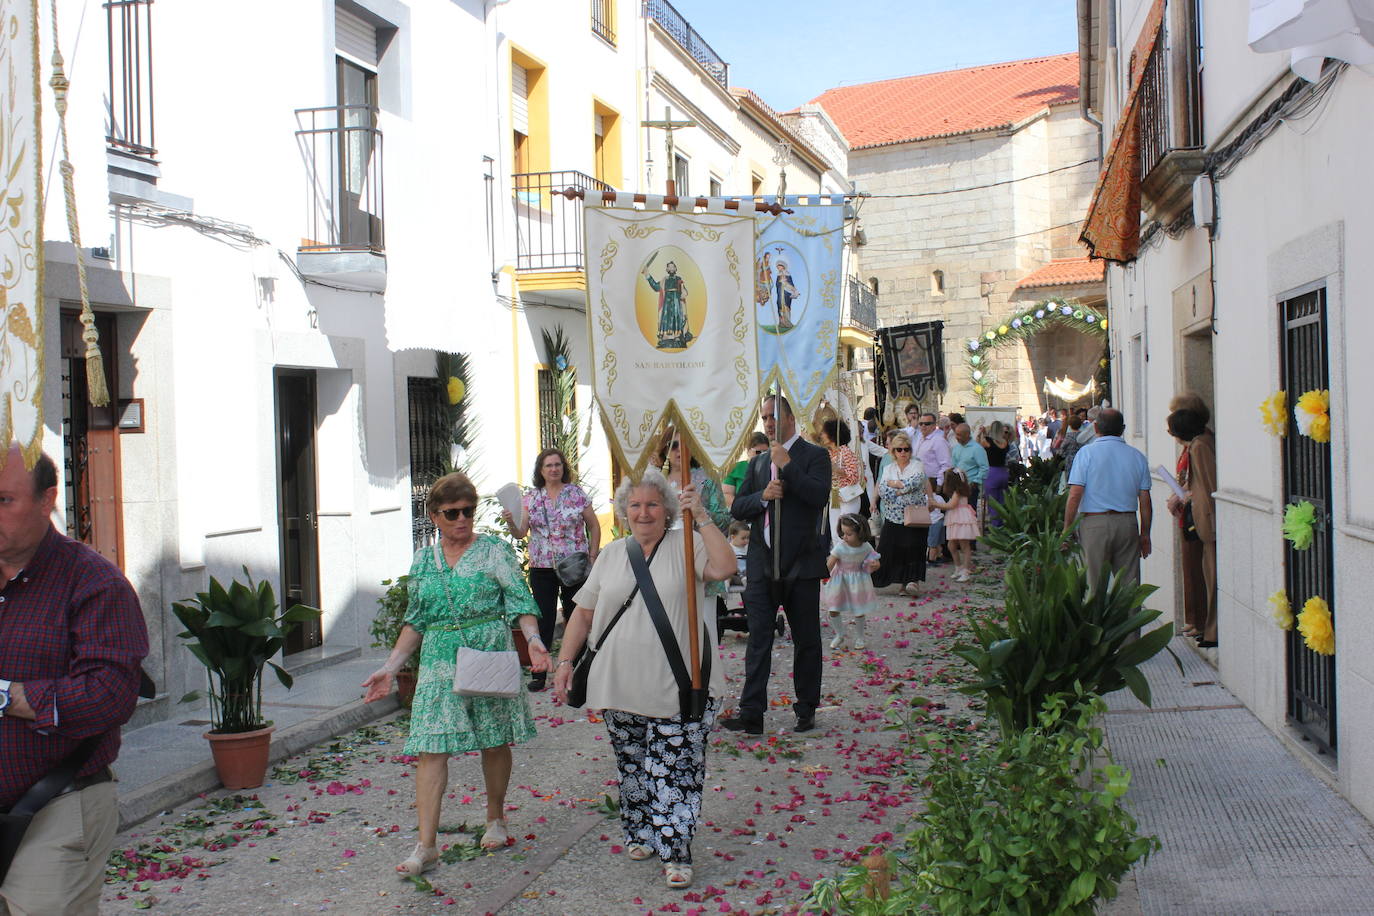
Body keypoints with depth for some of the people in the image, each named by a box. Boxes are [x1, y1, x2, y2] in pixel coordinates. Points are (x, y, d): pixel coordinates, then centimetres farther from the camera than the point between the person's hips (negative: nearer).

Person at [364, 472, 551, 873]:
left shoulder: (496, 550, -1)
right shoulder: (423, 560, 11)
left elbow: (520, 603, -6)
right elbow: (415, 622, 17)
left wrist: (533, 639, -24)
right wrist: (390, 667, 11)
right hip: (439, 663, 3)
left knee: (495, 743, 9)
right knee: (431, 749, -6)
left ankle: (495, 819, 31)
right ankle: (426, 845, -4)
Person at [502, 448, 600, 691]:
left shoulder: (577, 494, 0)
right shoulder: (530, 498, 6)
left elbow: (594, 526, 6)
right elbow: (521, 533, 2)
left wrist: (593, 557, -1)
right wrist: (510, 522, -18)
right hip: (541, 568, 1)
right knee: (543, 620, 2)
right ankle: (538, 674, 10)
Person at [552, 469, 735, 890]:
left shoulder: (686, 544, -2)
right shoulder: (613, 554, 11)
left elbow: (724, 568, -22)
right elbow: (584, 612, 13)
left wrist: (701, 518, -23)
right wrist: (565, 661, 6)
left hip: (678, 689, -4)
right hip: (621, 687, 4)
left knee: (675, 772, -3)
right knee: (633, 768, 15)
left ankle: (675, 851, 4)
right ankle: (640, 833, 32)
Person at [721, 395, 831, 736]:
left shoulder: (814, 455, -1)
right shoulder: (758, 462, 16)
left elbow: (819, 497, -18)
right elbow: (737, 508, 10)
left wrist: (787, 465, -18)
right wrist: (763, 496, -9)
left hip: (801, 563, -4)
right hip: (762, 563, 4)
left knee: (806, 640, 8)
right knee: (758, 639, 1)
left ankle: (806, 709, 20)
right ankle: (751, 713, 1)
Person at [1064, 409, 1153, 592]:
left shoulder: (1087, 452, -4)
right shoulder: (1137, 456, 7)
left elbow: (1075, 496, -10)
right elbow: (1145, 501, 7)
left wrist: (1066, 530, -3)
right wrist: (1145, 534, 16)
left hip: (1094, 524, -3)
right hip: (1127, 523, 3)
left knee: (1095, 585, 2)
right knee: (1129, 583, 7)